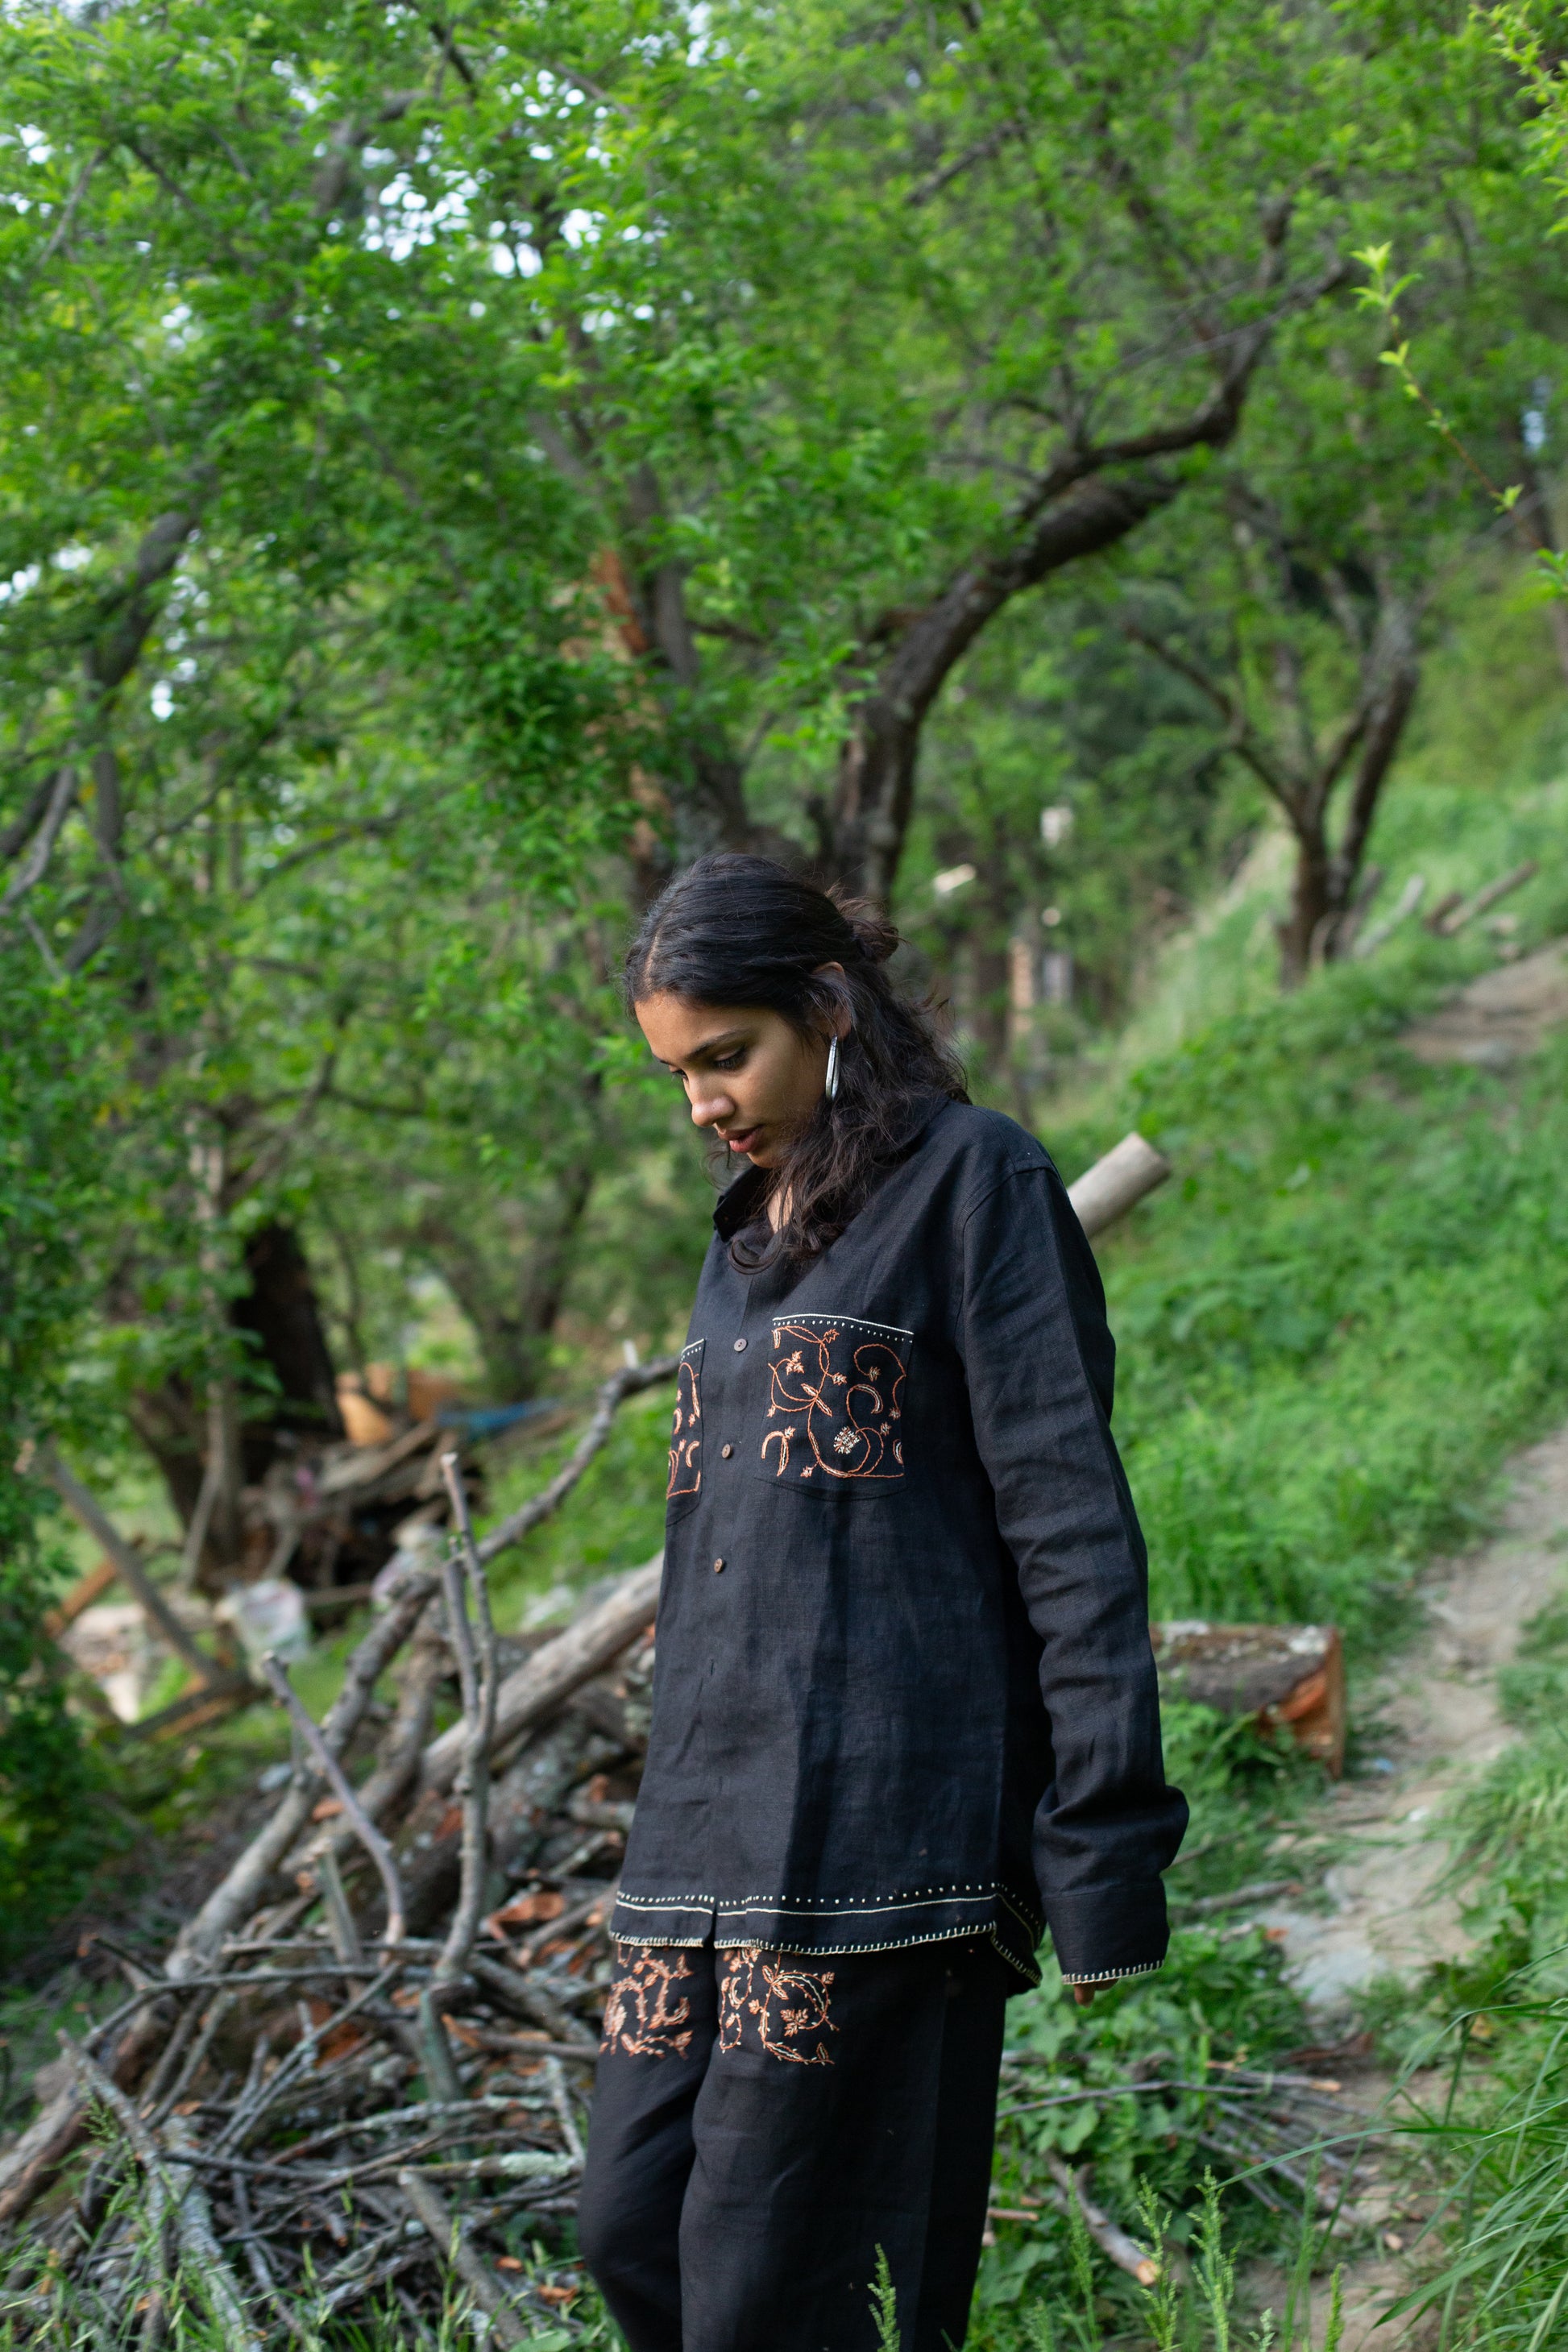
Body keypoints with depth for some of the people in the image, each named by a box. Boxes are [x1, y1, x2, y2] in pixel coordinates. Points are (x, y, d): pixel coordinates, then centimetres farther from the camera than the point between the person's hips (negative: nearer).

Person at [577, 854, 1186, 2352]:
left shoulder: (972, 1182, -2)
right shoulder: (751, 1233, 20)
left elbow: (1068, 1519, -8)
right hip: (714, 1824, 8)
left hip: (878, 1818, -8)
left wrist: (1103, 1850, -13)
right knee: (632, 2228, 4)